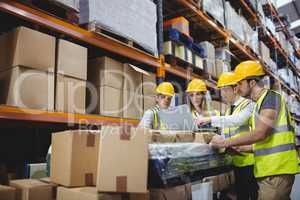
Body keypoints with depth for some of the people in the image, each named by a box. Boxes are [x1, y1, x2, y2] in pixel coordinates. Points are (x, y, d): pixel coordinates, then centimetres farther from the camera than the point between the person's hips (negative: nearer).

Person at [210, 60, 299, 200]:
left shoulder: (270, 97, -10)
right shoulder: (261, 103, 17)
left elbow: (260, 134, -21)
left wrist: (225, 143, -16)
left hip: (277, 169, -9)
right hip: (271, 169, 9)